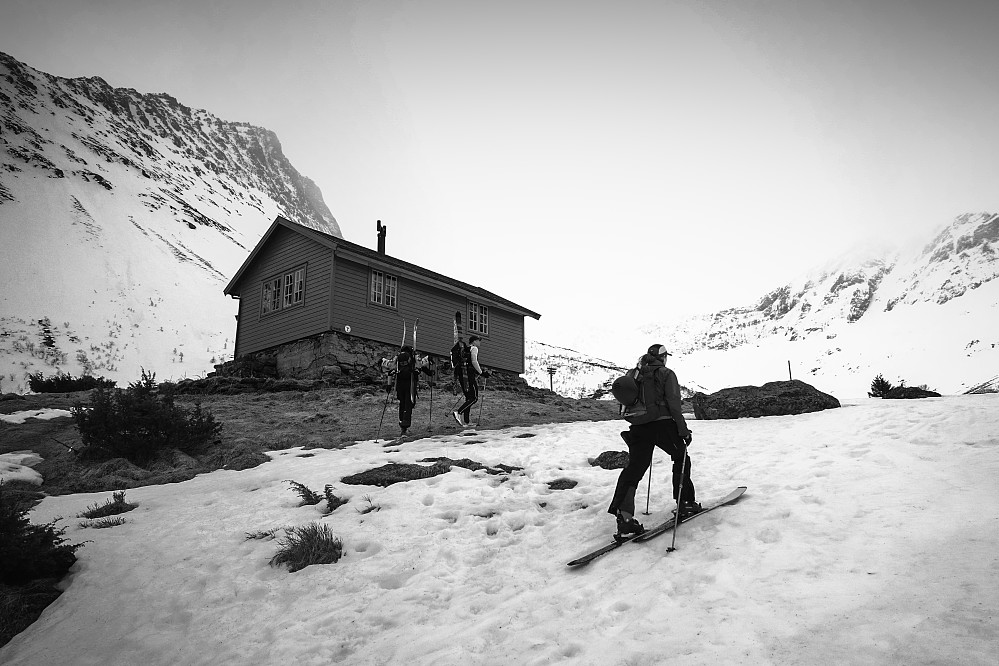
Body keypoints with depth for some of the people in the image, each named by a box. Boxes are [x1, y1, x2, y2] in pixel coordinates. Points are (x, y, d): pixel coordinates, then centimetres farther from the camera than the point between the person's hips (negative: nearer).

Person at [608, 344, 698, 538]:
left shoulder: (636, 375, 14)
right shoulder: (666, 374, -3)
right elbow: (674, 404, -10)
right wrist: (684, 430, -6)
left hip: (639, 427, 5)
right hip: (662, 424, -5)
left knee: (634, 468, 2)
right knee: (681, 458, 19)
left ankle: (624, 514, -12)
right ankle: (685, 503, 23)